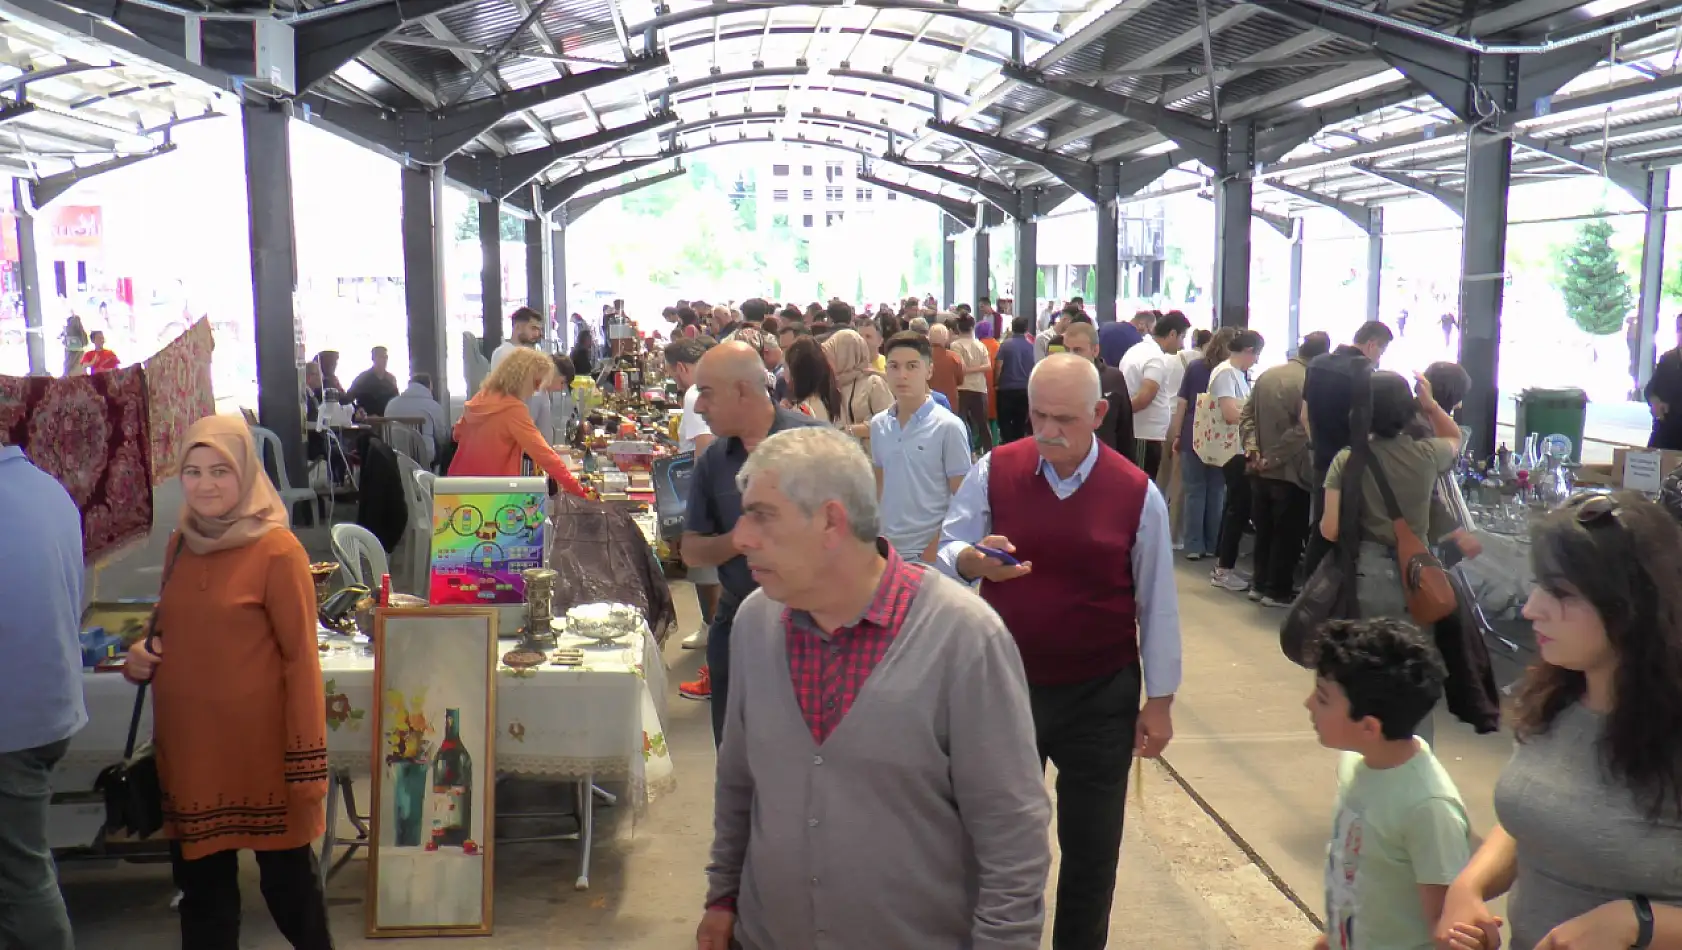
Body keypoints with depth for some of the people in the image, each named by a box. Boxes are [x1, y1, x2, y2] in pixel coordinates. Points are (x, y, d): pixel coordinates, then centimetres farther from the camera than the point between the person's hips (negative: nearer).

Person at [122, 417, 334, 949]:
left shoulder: (277, 550, -12)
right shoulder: (180, 545, 8)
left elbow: (300, 656, -12)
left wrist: (306, 760, -15)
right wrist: (142, 657, 0)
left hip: (259, 743, -6)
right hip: (187, 741, 6)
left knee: (286, 875, 6)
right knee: (200, 877, 16)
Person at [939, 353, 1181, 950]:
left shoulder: (1137, 493, -8)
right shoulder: (992, 472, -7)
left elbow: (1157, 603, -1)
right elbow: (945, 555, -3)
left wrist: (1160, 700, 1)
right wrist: (970, 561, -28)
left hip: (1102, 696, -1)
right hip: (1005, 686, 1)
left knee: (1091, 846, 14)